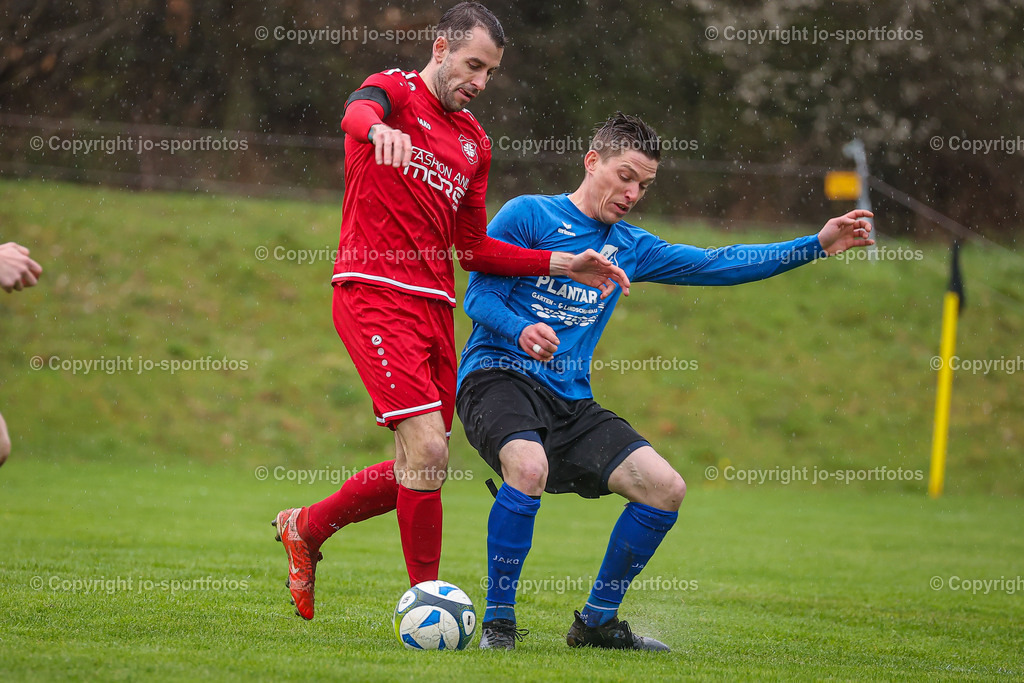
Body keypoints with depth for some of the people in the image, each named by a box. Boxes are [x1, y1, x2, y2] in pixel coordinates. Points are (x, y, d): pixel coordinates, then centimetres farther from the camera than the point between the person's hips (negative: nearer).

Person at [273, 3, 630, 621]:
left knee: (422, 471, 9)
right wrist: (379, 129, -52)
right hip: (375, 292, -8)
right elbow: (357, 111, -27)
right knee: (428, 452, -17)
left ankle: (306, 528, 31)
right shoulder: (396, 91, -1)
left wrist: (564, 264, 13)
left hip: (436, 305, 8)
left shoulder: (474, 143, 19)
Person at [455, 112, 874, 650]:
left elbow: (717, 265, 20)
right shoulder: (528, 214, 0)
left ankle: (597, 621, 9)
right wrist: (522, 329, -28)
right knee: (529, 466, -37)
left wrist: (816, 245, 13)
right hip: (498, 376, -7)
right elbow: (479, 296, -6)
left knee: (665, 488, -8)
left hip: (570, 402, 7)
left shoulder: (630, 247, 18)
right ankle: (498, 618, -19)